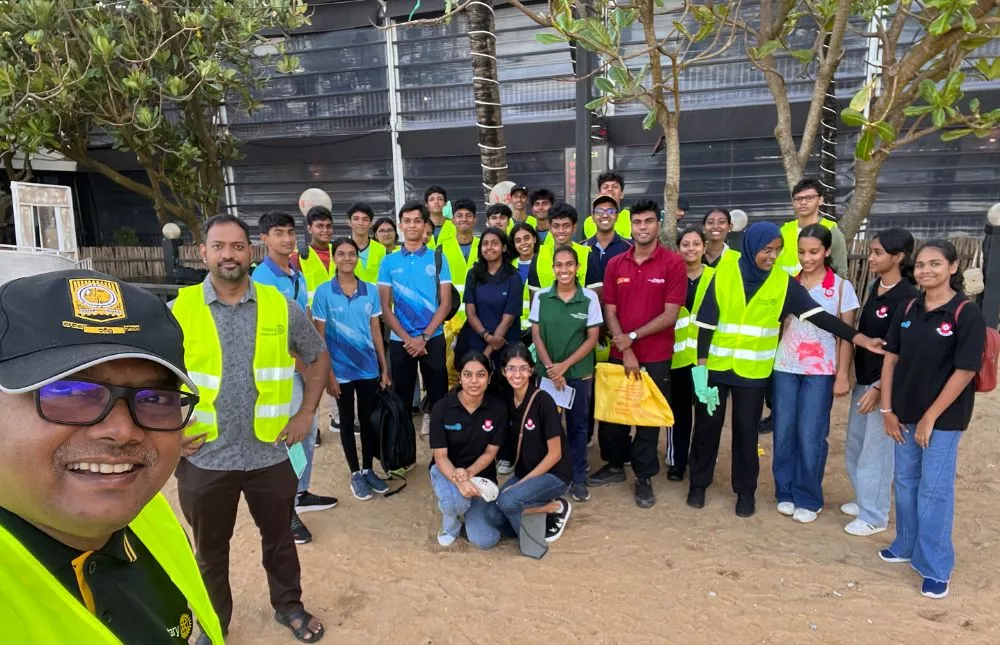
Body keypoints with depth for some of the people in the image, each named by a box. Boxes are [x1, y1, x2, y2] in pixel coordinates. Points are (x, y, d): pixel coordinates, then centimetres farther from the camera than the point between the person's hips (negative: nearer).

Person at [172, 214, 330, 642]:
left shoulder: (280, 307, -4)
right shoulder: (179, 310, -7)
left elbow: (318, 357, 8)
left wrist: (306, 413, 2)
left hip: (269, 453, 1)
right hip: (204, 457, 0)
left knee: (279, 537, 18)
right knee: (210, 549, 18)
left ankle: (288, 606, 42)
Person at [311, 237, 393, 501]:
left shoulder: (371, 290, 0)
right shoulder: (323, 292, -8)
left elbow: (376, 331, 4)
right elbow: (319, 337, -6)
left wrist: (385, 368, 3)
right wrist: (328, 374, -9)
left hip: (369, 368, 2)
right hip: (341, 370, -2)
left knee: (368, 420, 12)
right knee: (348, 422, 12)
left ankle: (368, 470, 29)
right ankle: (355, 474, 25)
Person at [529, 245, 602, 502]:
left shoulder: (589, 297, -6)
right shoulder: (541, 297, -2)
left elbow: (592, 338, -5)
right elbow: (536, 335, 0)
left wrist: (565, 365, -12)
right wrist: (551, 368, -11)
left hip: (579, 372, -1)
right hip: (547, 372, 1)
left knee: (577, 424, 8)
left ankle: (578, 478, 21)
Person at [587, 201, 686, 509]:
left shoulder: (673, 263, -7)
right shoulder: (615, 264, 3)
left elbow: (671, 314, -11)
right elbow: (610, 312, 1)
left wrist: (632, 337, -14)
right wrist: (625, 352, -9)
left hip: (656, 356, -3)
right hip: (619, 354, 3)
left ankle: (644, 477, 23)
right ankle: (615, 464, 34)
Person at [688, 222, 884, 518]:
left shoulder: (783, 282, -2)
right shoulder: (723, 274, -6)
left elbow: (819, 315, -7)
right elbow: (706, 322, -4)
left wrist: (859, 337, -16)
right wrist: (700, 363, -7)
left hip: (753, 371, 1)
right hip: (716, 366, -1)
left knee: (746, 430, 8)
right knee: (707, 425, 9)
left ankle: (745, 490, 25)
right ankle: (698, 483, 26)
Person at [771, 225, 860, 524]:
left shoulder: (841, 286, -1)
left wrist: (843, 375, -4)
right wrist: (770, 360, 0)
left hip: (820, 372, -2)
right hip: (784, 368, 3)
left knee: (810, 437, -1)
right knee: (784, 433, 6)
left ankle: (808, 499, 14)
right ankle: (785, 493, 20)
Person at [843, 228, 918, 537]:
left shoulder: (908, 298, -18)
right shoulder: (874, 286, 6)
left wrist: (879, 388, -20)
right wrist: (856, 378, 14)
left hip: (886, 384, -8)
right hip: (863, 379, 8)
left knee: (876, 449, 4)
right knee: (855, 445, 18)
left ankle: (874, 515, 19)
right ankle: (864, 499, 36)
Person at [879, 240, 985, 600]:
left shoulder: (967, 314, -13)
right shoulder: (908, 310, 3)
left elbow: (965, 371, -14)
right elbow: (891, 358, 6)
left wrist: (930, 417, -13)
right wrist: (887, 409, 1)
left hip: (943, 417, -5)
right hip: (905, 414, 5)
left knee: (935, 490, 2)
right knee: (905, 482, 16)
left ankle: (935, 568, 15)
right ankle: (907, 546, 34)